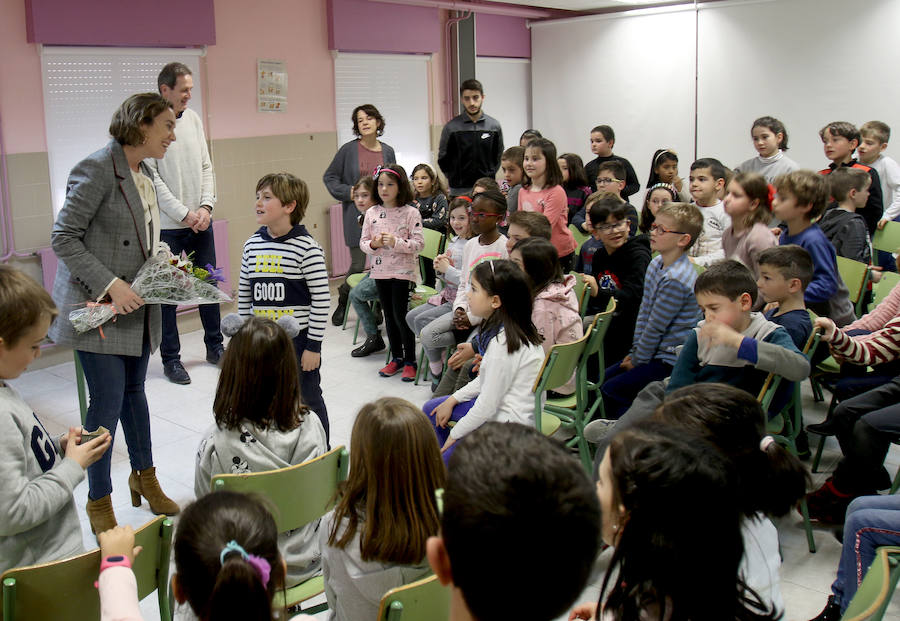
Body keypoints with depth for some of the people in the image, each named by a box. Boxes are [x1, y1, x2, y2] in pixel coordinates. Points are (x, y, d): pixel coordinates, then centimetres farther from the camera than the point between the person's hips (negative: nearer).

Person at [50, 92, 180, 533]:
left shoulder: (143, 174, 11)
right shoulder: (97, 170, -15)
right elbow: (63, 238, -16)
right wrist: (109, 284, -23)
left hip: (137, 304, 8)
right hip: (98, 307, -8)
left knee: (134, 391, 19)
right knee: (108, 401, -4)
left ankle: (144, 476, 34)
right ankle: (99, 502, 12)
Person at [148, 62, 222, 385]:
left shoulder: (193, 119, 8)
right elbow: (151, 177, -13)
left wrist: (206, 206, -3)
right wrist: (184, 214, -14)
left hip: (200, 222, 6)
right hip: (167, 225, -6)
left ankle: (215, 347, 28)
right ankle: (170, 358, 14)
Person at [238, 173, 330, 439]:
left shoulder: (306, 247, -14)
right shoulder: (252, 245, 4)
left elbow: (321, 299, -13)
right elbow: (244, 295, 12)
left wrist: (313, 345, -13)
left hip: (298, 340, -5)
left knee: (307, 402, 9)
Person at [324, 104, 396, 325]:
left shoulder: (388, 151, 8)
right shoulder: (348, 150, -1)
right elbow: (329, 177, 5)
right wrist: (348, 192, -8)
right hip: (357, 215, -2)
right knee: (358, 264, -1)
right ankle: (343, 301, 25)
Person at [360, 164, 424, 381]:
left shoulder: (410, 212, -7)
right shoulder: (372, 213, 5)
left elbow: (418, 243, -11)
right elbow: (363, 242, 8)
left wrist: (396, 242, -23)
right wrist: (373, 244, -13)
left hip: (403, 271, -5)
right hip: (380, 271, 5)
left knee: (401, 315, -4)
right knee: (389, 315, 13)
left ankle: (410, 361, 10)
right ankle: (396, 358, 27)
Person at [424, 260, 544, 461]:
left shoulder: (503, 343, -28)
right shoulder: (510, 329, 1)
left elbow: (487, 406, -23)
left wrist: (455, 434, -9)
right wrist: (453, 400, 12)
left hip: (508, 423, -10)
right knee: (430, 409, 18)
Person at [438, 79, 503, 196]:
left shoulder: (494, 126, 4)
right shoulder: (451, 127, -1)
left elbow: (498, 156, 13)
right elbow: (443, 159, 6)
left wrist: (489, 175, 5)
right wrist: (454, 178, 3)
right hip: (459, 190, -1)